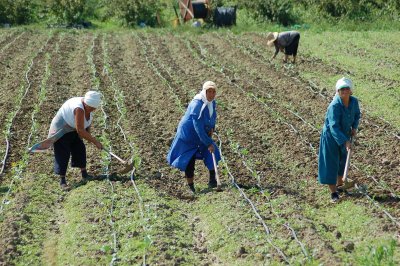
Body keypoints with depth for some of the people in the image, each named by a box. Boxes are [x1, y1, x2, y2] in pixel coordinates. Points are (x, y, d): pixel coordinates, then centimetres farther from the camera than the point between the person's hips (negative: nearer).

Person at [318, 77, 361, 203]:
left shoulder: (354, 101, -12)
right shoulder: (334, 106, -31)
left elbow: (357, 114, 11)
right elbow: (334, 127, -35)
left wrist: (354, 127, -4)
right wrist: (345, 141, -41)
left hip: (344, 134, 6)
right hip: (331, 136, -6)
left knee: (343, 159, 23)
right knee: (330, 163, -1)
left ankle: (339, 182, 46)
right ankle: (333, 192, 7)